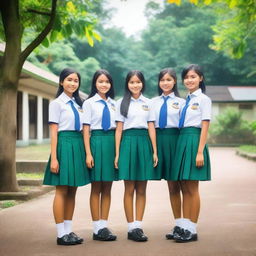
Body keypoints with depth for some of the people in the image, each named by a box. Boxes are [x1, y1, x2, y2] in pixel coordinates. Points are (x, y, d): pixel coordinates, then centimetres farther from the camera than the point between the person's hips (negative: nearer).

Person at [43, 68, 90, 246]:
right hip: (64, 144, -6)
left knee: (72, 191, 8)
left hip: (78, 145, 6)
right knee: (62, 190, -3)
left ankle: (69, 231, 14)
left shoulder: (78, 104, 15)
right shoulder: (57, 103, -2)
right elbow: (54, 131, -7)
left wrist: (85, 152, 6)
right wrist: (54, 158, -14)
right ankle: (61, 234, 1)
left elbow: (82, 128, 15)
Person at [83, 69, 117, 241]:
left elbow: (118, 127, 12)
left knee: (107, 188, 7)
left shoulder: (113, 103, 12)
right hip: (96, 141, -4)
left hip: (112, 143, 4)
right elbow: (86, 129, -4)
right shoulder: (89, 103, 0)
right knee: (96, 187, 2)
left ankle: (104, 226, 13)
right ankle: (97, 228, 8)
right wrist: (88, 153, -11)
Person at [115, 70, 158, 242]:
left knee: (141, 189, 3)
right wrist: (117, 153, -1)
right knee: (129, 189, -1)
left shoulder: (148, 103, 11)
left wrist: (155, 152, 2)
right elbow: (119, 129, 4)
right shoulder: (122, 103, 7)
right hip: (128, 142, -2)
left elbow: (151, 128, 8)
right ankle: (131, 227, 5)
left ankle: (138, 226, 9)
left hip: (144, 143, 2)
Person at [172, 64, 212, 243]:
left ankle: (192, 230, 5)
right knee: (185, 189, 8)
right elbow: (183, 124, 14)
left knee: (192, 189, -2)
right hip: (182, 141, 7)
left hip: (194, 141, -7)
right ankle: (185, 227, 14)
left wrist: (200, 152, -16)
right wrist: (182, 146, 5)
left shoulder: (203, 99, -4)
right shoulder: (187, 100, 15)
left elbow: (205, 127, -9)